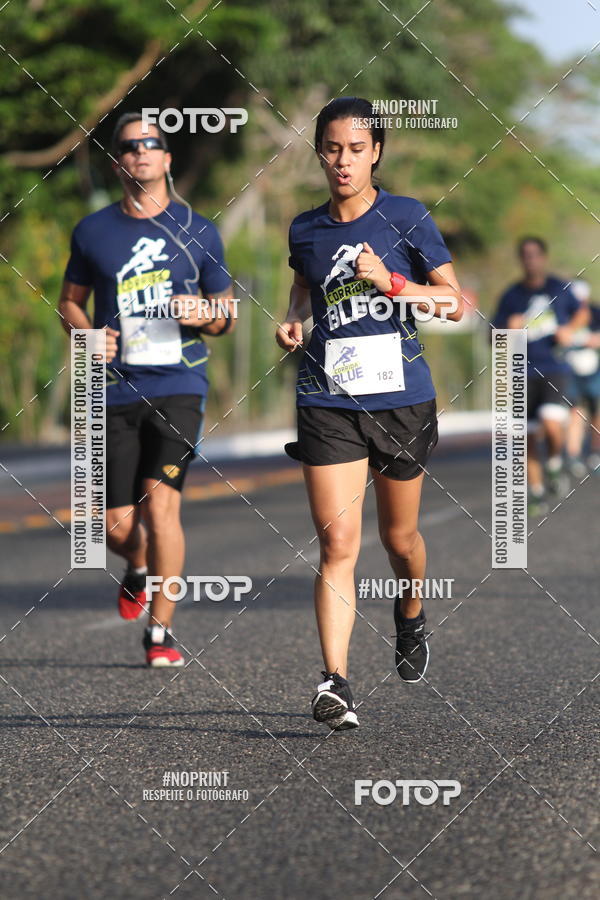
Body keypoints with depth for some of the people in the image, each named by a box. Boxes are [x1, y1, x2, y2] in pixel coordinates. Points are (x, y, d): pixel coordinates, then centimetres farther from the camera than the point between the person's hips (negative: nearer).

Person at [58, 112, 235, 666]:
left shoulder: (198, 231, 7)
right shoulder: (93, 232, 8)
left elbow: (227, 316, 14)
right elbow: (70, 301, 19)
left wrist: (206, 316, -10)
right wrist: (87, 335, -2)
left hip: (179, 386, -1)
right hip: (116, 389, 1)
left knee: (160, 497, -19)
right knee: (117, 526, -2)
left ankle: (161, 632, -7)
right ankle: (140, 567, 37)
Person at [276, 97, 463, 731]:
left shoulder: (407, 218, -2)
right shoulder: (306, 229, 7)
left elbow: (455, 301, -2)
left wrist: (392, 282, -16)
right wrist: (293, 320, 8)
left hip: (401, 398, -1)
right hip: (328, 402, 1)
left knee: (398, 538, 14)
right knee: (337, 544, -12)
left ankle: (410, 615, 48)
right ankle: (335, 682, -17)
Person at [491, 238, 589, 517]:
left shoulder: (559, 288, 5)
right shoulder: (511, 295, 4)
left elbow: (581, 313, 22)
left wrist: (570, 329, 1)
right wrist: (509, 329, -15)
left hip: (554, 369, -1)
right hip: (524, 372, 2)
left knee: (552, 424, -23)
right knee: (527, 436, 0)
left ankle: (554, 464, 6)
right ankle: (537, 492, 14)